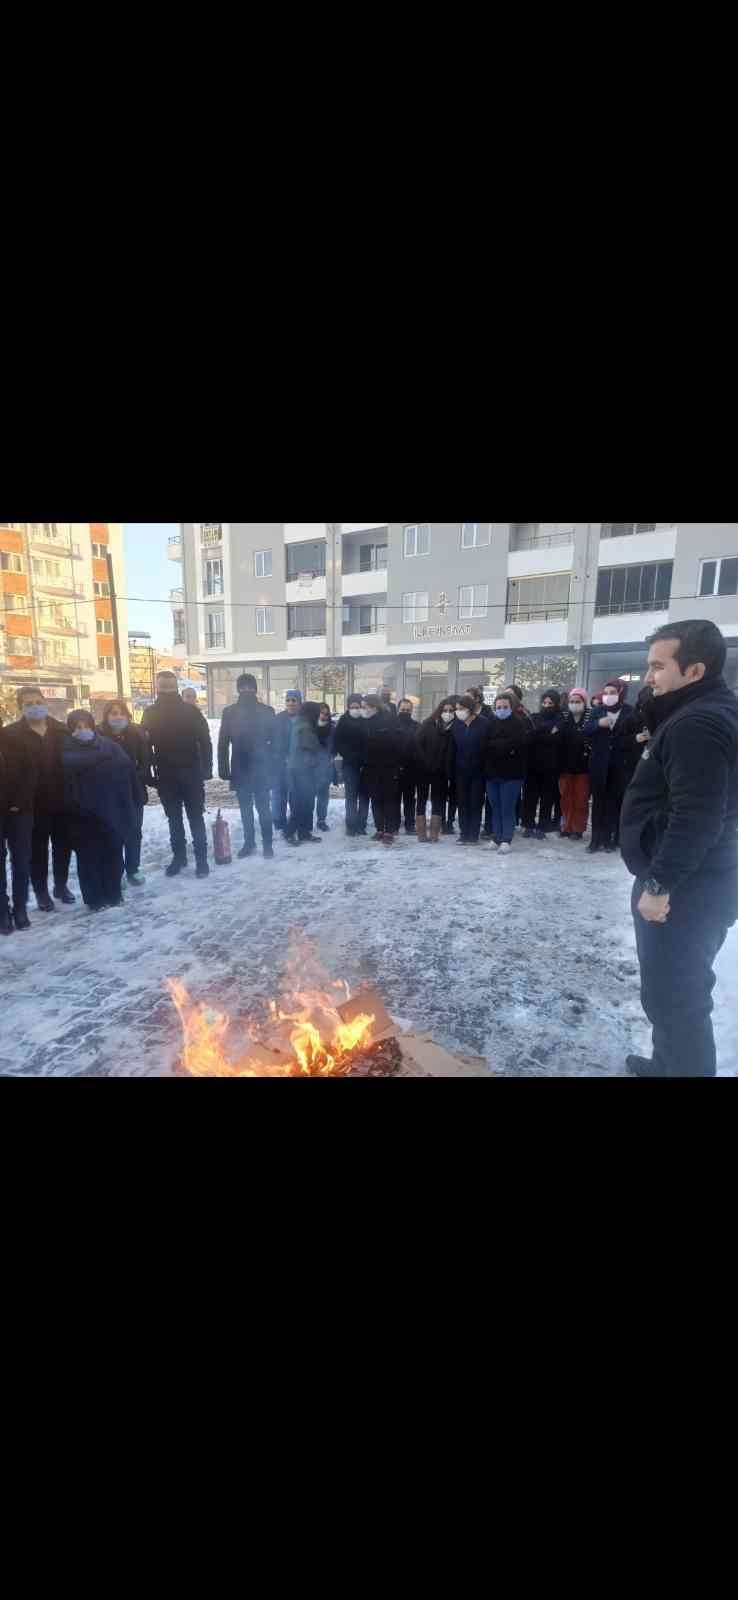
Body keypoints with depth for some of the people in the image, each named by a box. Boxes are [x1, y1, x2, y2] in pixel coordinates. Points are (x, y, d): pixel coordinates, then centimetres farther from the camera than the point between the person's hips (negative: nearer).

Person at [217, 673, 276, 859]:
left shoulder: (267, 711, -3)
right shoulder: (230, 712, 2)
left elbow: (275, 741, -1)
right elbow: (223, 742, 3)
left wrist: (273, 767, -6)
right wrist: (224, 769, -3)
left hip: (261, 768, -2)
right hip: (240, 769, 2)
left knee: (263, 808, 2)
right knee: (246, 809, 12)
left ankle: (267, 844, 13)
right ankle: (248, 842, 24)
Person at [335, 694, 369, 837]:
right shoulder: (343, 721, 1)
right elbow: (338, 742, 0)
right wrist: (347, 755, -11)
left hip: (365, 763, 1)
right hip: (349, 763, -1)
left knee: (364, 794, 5)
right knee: (351, 795, 0)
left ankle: (361, 825, 14)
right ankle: (351, 826, 3)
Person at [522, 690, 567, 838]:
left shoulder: (560, 720, 4)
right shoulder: (535, 718, 12)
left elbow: (556, 739, -10)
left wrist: (538, 734, -10)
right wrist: (548, 733, -9)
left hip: (550, 764, -2)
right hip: (533, 762, 2)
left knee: (547, 796, 1)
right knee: (530, 794, 1)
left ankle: (542, 826, 8)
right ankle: (529, 825, 10)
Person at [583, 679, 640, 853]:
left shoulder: (630, 713, 3)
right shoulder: (596, 712, 11)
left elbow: (635, 737, 0)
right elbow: (585, 731, 1)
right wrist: (598, 724, -17)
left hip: (621, 765, -2)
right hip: (599, 764, 2)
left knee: (616, 801, -1)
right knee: (598, 801, 2)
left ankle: (611, 839, 7)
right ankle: (597, 838, 7)